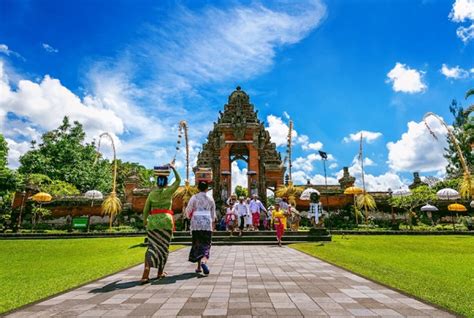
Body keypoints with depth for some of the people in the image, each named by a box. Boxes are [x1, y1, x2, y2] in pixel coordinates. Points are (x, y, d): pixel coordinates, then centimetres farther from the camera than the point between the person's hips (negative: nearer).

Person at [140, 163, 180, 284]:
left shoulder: (151, 193, 5)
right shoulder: (168, 191, -2)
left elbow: (146, 210, 7)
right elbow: (178, 180, 10)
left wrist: (145, 222, 20)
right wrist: (173, 168, 17)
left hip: (153, 221, 2)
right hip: (166, 221, -2)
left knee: (152, 247, 3)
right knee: (163, 247, 11)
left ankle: (145, 275, -12)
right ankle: (160, 272, 21)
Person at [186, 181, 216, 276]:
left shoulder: (194, 198, 0)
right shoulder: (210, 199, 5)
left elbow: (188, 210, 0)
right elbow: (213, 214, 11)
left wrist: (189, 216, 22)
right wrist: (213, 225, 24)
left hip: (196, 223, 0)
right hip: (207, 223, 0)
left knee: (197, 244, 12)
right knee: (206, 245, 4)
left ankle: (199, 267, 16)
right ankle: (203, 261, -24)